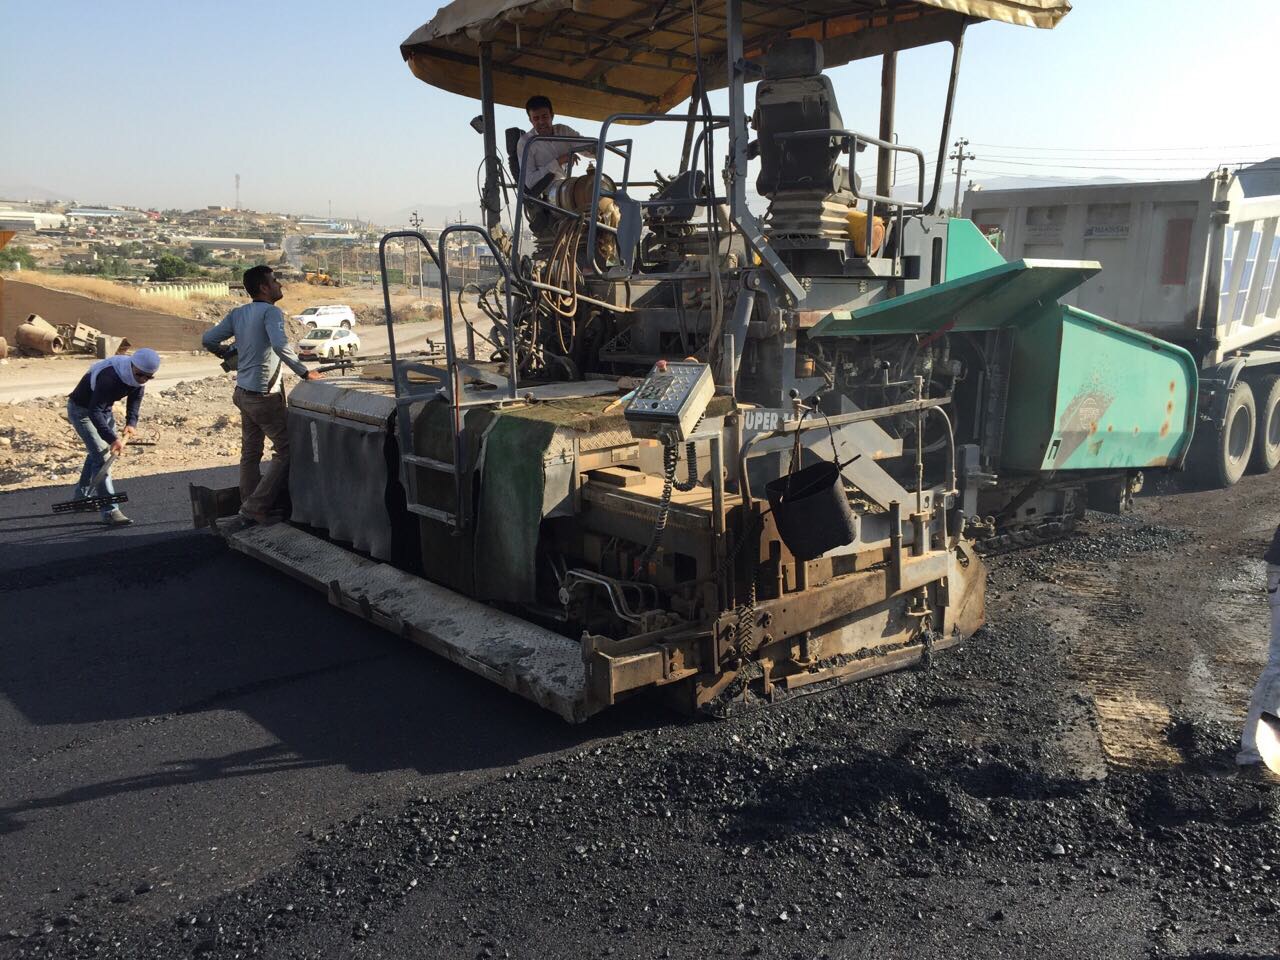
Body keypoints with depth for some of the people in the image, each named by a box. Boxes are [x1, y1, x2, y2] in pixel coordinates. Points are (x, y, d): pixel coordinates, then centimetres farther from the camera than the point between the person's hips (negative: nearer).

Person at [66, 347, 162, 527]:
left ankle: (82, 496, 39)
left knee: (98, 451, 19)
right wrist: (112, 438, -45)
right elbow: (94, 412, -39)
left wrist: (131, 423, -13)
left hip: (104, 408, 8)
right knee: (101, 455, -16)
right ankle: (110, 511, -18)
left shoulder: (139, 378, -15)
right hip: (82, 410, -8)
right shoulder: (109, 377, -39)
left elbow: (135, 399, 2)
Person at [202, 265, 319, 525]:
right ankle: (256, 507, -4)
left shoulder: (237, 314, 9)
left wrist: (229, 356, 26)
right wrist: (304, 372, -23)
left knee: (250, 453, 14)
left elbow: (208, 339, 11)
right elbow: (280, 345, -30)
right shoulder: (271, 312, -14)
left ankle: (249, 510, 20)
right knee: (286, 450, -2)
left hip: (243, 393, 9)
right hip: (265, 396, -9)